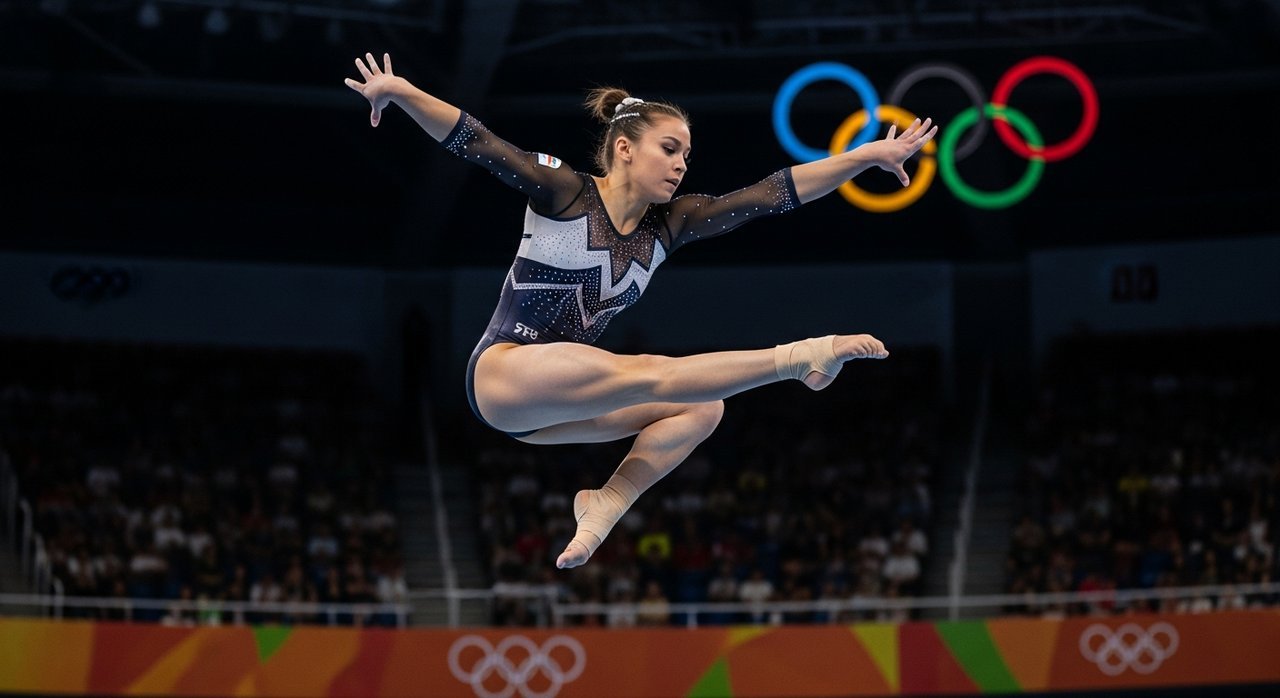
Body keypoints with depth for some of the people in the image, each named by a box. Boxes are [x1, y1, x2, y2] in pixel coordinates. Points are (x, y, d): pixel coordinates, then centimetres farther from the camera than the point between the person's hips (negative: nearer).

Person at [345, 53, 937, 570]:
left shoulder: (668, 224, 5)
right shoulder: (565, 194, -9)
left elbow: (771, 195, 2)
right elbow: (477, 144, -20)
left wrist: (867, 157, -3)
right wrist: (402, 93, -34)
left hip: (562, 399, 7)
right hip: (501, 376, -7)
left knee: (704, 407, -11)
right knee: (645, 375, -29)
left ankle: (606, 506, -23)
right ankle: (797, 358, -30)